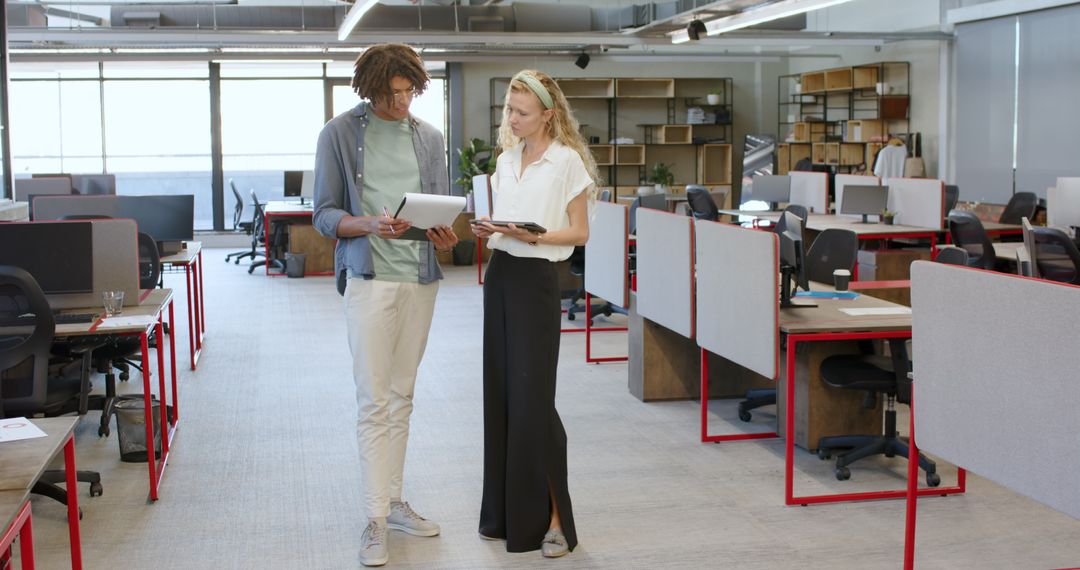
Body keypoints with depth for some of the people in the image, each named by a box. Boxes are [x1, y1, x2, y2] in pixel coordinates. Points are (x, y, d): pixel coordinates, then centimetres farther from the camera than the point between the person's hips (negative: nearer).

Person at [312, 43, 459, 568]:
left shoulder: (428, 137, 10)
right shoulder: (340, 134, -2)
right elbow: (325, 215, -3)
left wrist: (444, 235, -11)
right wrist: (370, 224, -21)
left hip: (421, 278, 4)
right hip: (370, 279, -4)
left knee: (402, 396, 12)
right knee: (374, 401, -4)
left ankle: (393, 500, 23)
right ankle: (375, 520, 2)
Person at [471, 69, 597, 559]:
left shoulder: (567, 161, -7)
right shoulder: (506, 160, 13)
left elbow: (579, 232, -6)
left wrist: (534, 236, -20)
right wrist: (486, 229, -3)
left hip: (536, 280, -6)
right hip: (500, 274, 7)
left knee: (532, 399, -8)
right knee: (499, 394, 8)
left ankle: (551, 518, 2)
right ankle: (506, 510, 19)